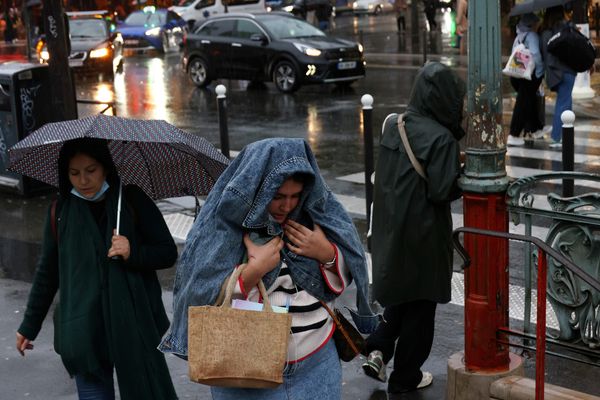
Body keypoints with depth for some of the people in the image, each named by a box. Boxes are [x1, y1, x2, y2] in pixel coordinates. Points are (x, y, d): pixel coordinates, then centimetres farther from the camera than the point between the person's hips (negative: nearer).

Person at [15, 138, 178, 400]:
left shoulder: (132, 201, -2)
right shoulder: (61, 211, 4)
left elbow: (168, 253, 1)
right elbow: (47, 273, 13)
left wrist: (133, 253, -18)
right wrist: (29, 326, 17)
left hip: (135, 326, -1)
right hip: (84, 334, 1)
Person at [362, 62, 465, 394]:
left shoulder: (393, 125, 1)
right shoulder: (441, 138, -20)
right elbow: (443, 190, -21)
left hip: (390, 227, 6)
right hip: (423, 233, -6)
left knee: (399, 291, 26)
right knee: (420, 303, 10)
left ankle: (378, 349, 10)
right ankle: (405, 377, 20)